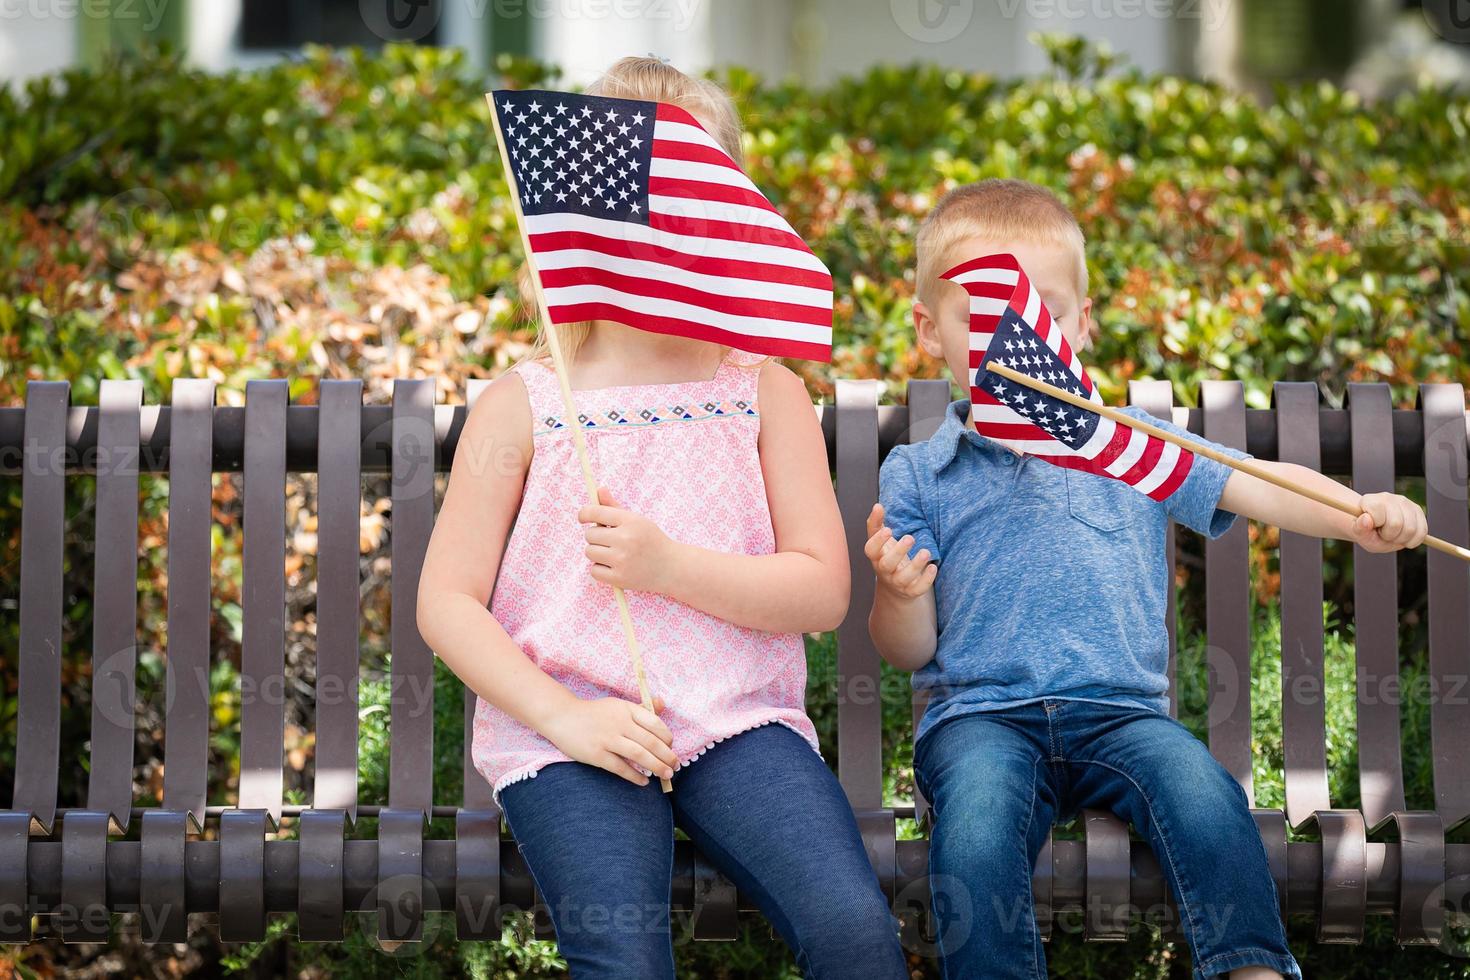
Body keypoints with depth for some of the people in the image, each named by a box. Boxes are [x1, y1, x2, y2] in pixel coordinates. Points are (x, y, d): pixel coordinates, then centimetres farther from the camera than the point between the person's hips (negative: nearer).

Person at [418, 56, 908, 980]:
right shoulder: (524, 403, 6)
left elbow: (823, 591, 3)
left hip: (737, 718, 1)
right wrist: (562, 717, -11)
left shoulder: (764, 391, 10)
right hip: (570, 730, -1)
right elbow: (447, 600, 3)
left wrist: (667, 566, -11)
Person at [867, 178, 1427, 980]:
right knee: (976, 834, -34)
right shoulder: (916, 476, 11)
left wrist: (1362, 514, -13)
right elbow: (909, 650, 8)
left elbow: (1260, 489, 6)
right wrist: (899, 590, -15)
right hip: (978, 714, -1)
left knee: (1204, 796, -30)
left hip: (1120, 711, 1)